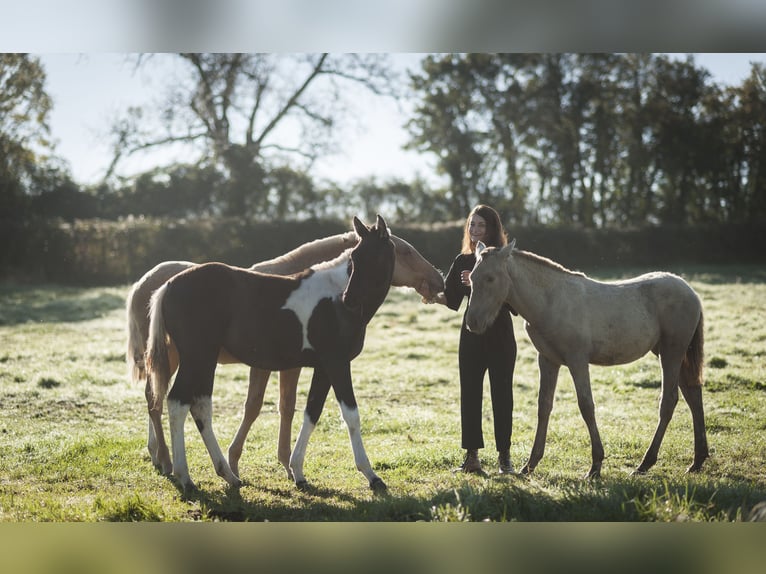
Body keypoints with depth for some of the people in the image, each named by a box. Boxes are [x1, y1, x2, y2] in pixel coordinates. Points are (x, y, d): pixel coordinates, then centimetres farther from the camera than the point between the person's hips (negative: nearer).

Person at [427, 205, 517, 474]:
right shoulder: (462, 261, 7)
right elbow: (451, 298, 5)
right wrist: (432, 295, -14)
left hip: (500, 336, -4)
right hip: (471, 336, 4)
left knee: (502, 394, 1)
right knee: (469, 394, 2)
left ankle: (504, 455, 10)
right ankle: (472, 456, 7)